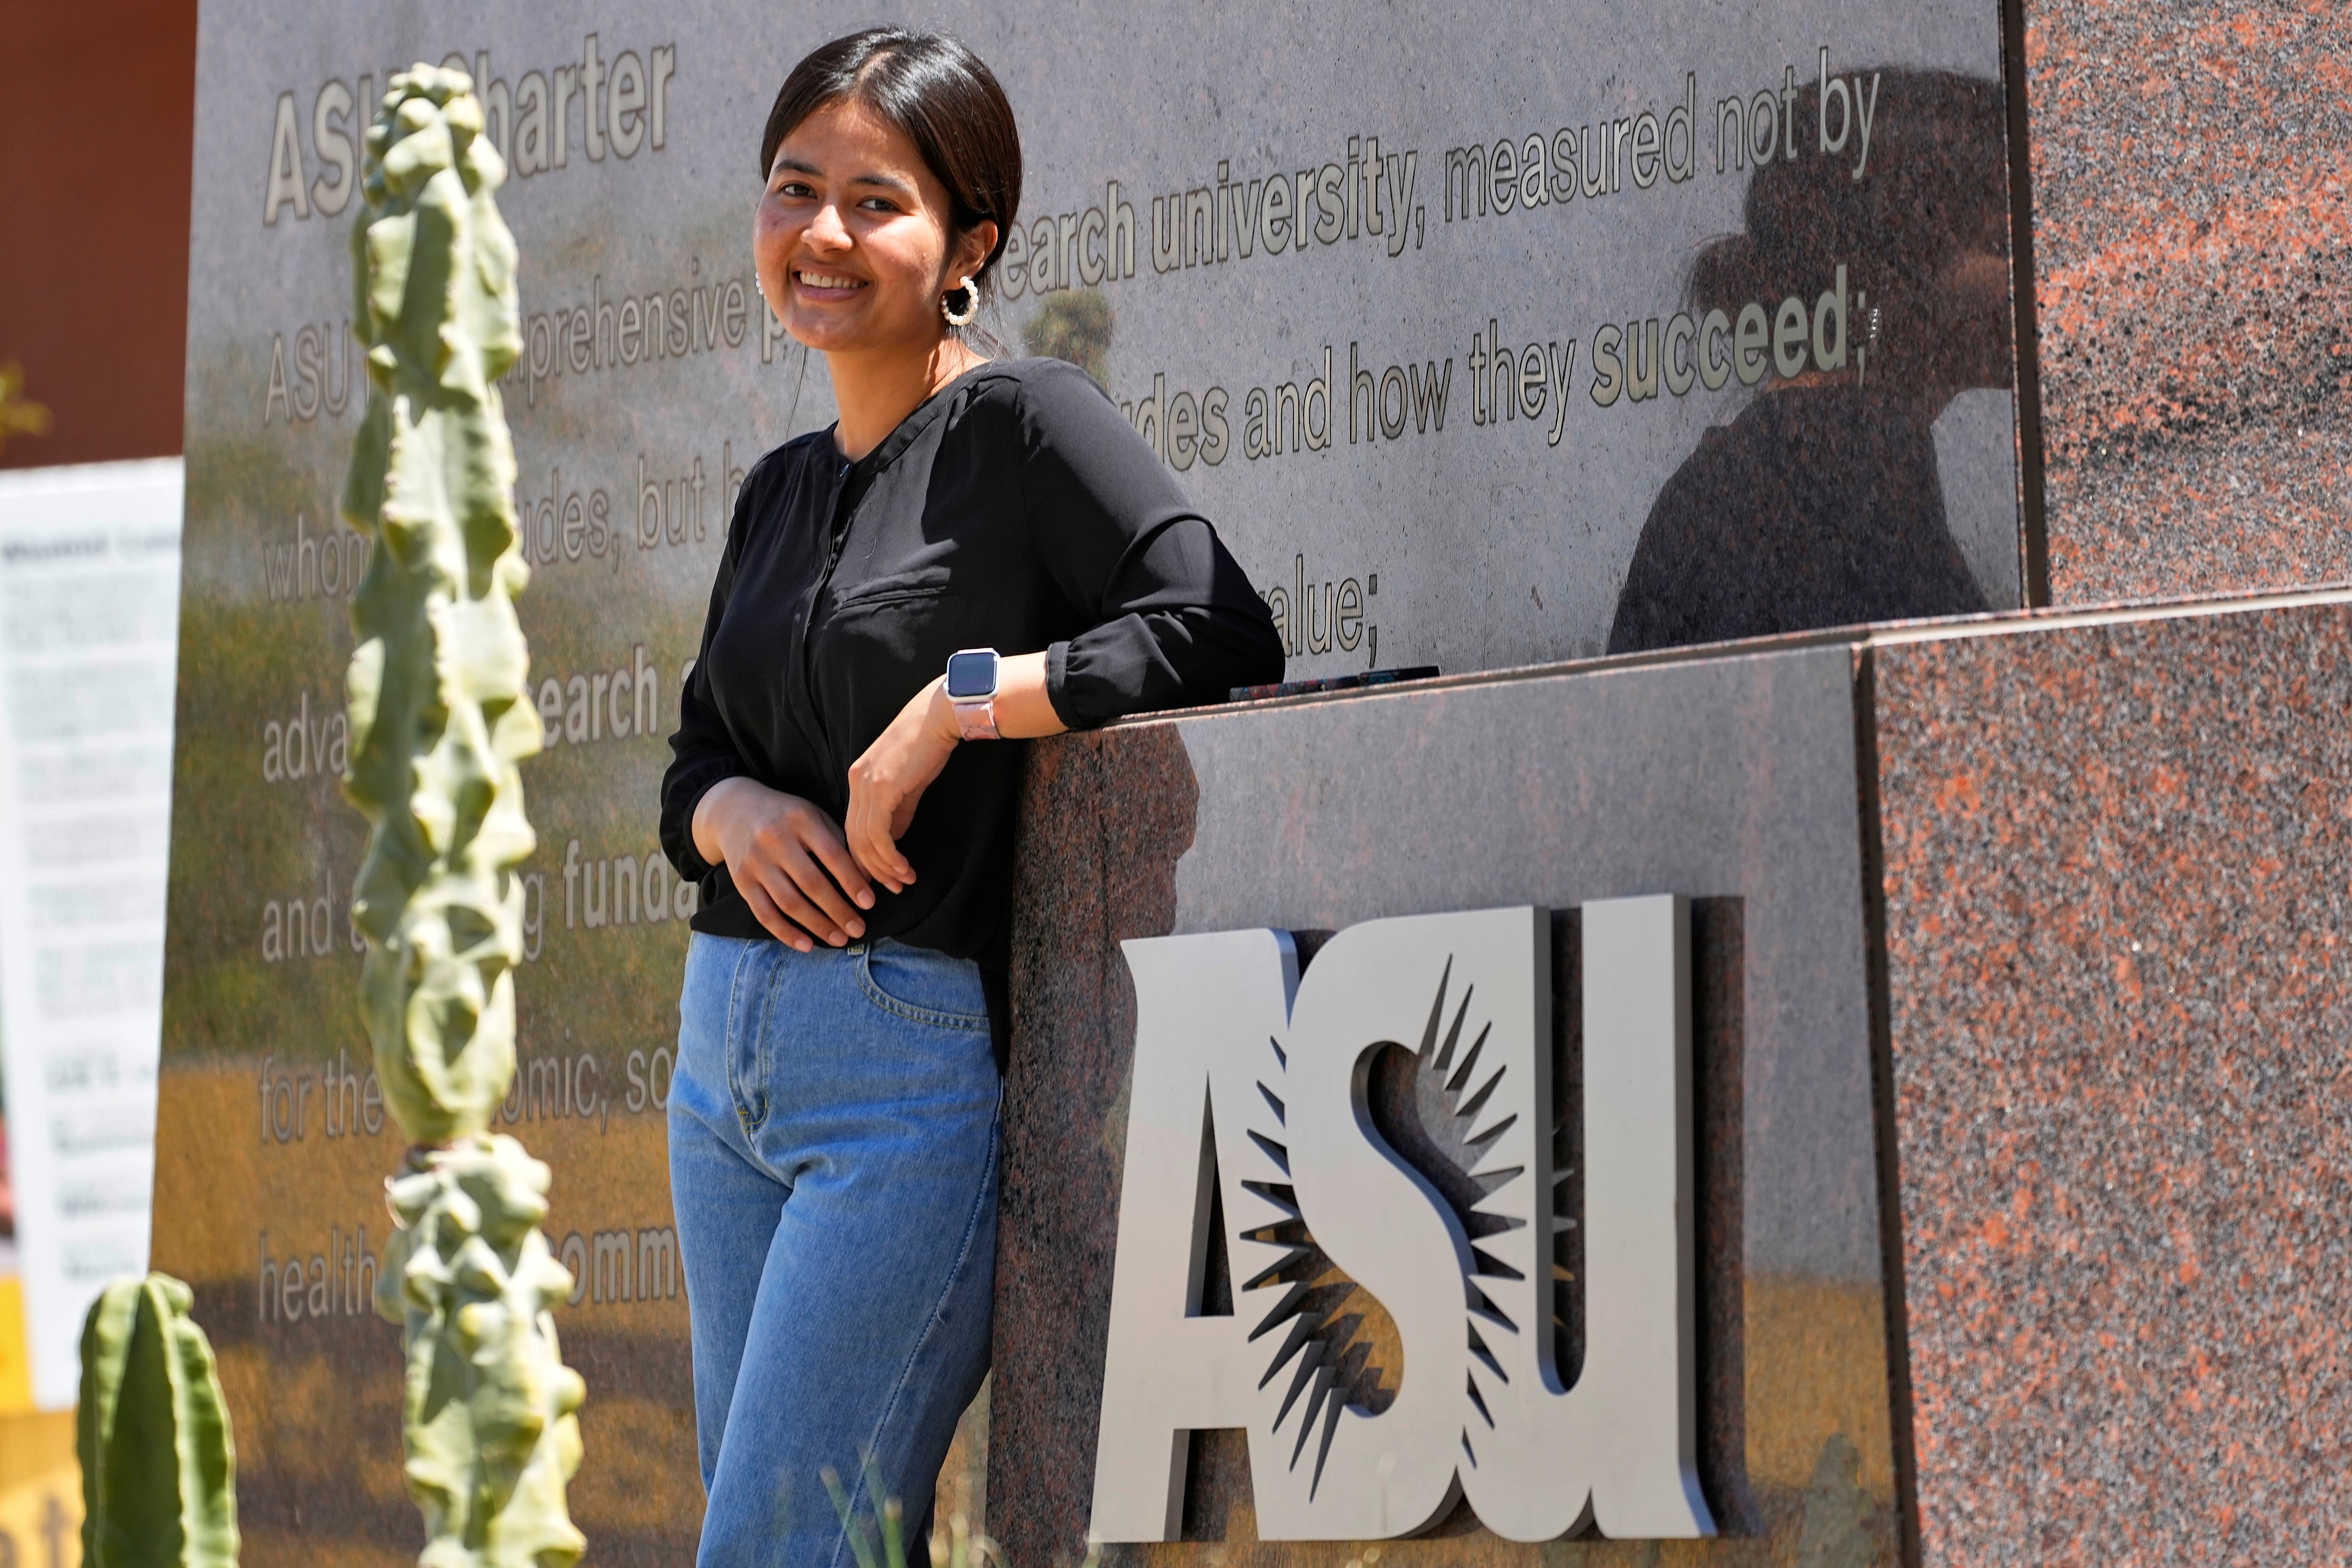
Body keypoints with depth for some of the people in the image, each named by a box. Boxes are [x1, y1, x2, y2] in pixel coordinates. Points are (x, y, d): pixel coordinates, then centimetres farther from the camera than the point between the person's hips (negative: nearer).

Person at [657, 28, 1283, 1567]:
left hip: (920, 1064, -8)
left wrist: (959, 699, -18)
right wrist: (739, 814, -3)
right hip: (727, 1049, 8)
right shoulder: (781, 490, 16)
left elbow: (1223, 633, -18)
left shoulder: (1023, 425, -6)